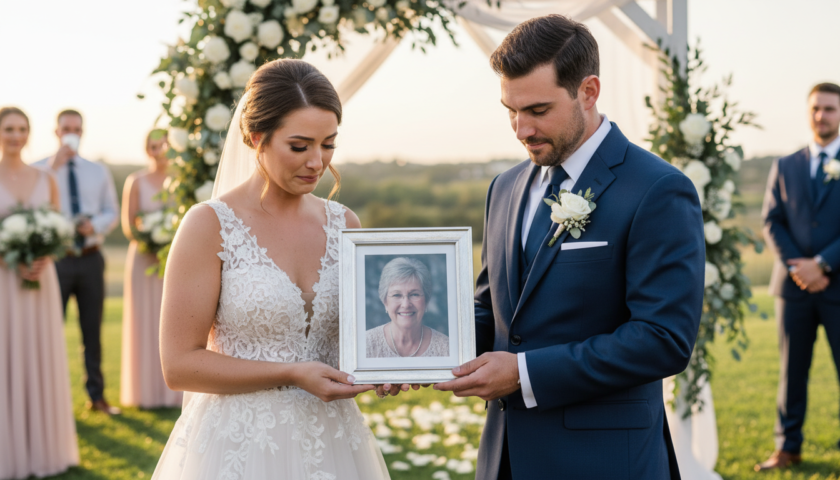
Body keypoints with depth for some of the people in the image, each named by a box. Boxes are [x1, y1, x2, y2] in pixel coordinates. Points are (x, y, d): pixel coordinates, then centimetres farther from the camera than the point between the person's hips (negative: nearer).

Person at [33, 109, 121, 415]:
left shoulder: (98, 172, 12)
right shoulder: (40, 169, 2)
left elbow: (112, 213, 12)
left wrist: (96, 225, -10)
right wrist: (54, 166, -22)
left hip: (90, 259, 3)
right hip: (57, 260, -3)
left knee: (92, 330, 9)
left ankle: (97, 395, 17)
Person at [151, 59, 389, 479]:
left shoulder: (344, 225, 4)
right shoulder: (209, 225, -10)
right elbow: (179, 365, -12)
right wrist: (292, 374, -18)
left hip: (331, 443, 5)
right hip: (239, 446, -4)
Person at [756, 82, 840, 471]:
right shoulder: (784, 167, 12)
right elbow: (772, 223, 5)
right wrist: (796, 267, -9)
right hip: (794, 284, 2)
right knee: (791, 371, 7)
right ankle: (788, 448, 15)